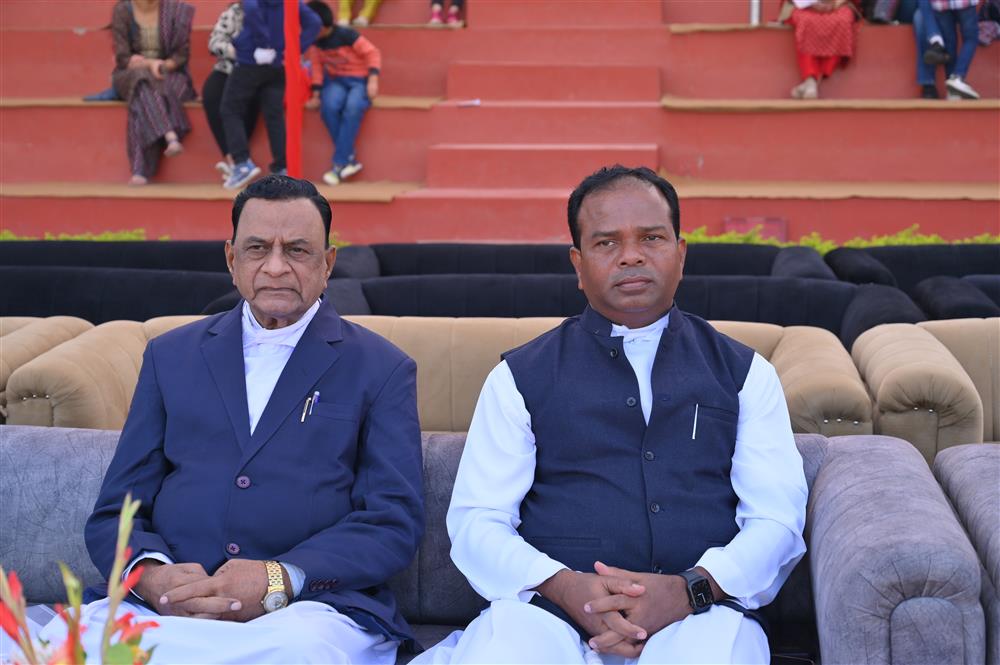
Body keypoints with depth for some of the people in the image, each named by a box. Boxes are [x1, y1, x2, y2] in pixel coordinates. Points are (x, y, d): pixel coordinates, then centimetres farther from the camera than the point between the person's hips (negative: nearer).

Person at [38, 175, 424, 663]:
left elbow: (394, 522, 1)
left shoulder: (381, 370, 10)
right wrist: (152, 576, -12)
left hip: (312, 613, 0)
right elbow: (116, 511, 13)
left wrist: (282, 580, -16)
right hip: (168, 606, 1)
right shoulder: (170, 356, 18)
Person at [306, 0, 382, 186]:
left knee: (353, 108, -36)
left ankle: (340, 163, -31)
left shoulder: (345, 35, -17)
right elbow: (317, 66, 7)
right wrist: (316, 94, -1)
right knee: (329, 106, -31)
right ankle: (350, 158, -23)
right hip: (336, 80, 4)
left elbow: (372, 53, -14)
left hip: (360, 80, -4)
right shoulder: (315, 40, -1)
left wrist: (373, 80, -24)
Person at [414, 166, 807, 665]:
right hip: (550, 611, 0)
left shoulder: (744, 374, 17)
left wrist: (692, 588, -12)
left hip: (697, 611, 0)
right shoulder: (519, 377, 15)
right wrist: (563, 586, -13)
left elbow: (777, 519, 8)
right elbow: (475, 521, 7)